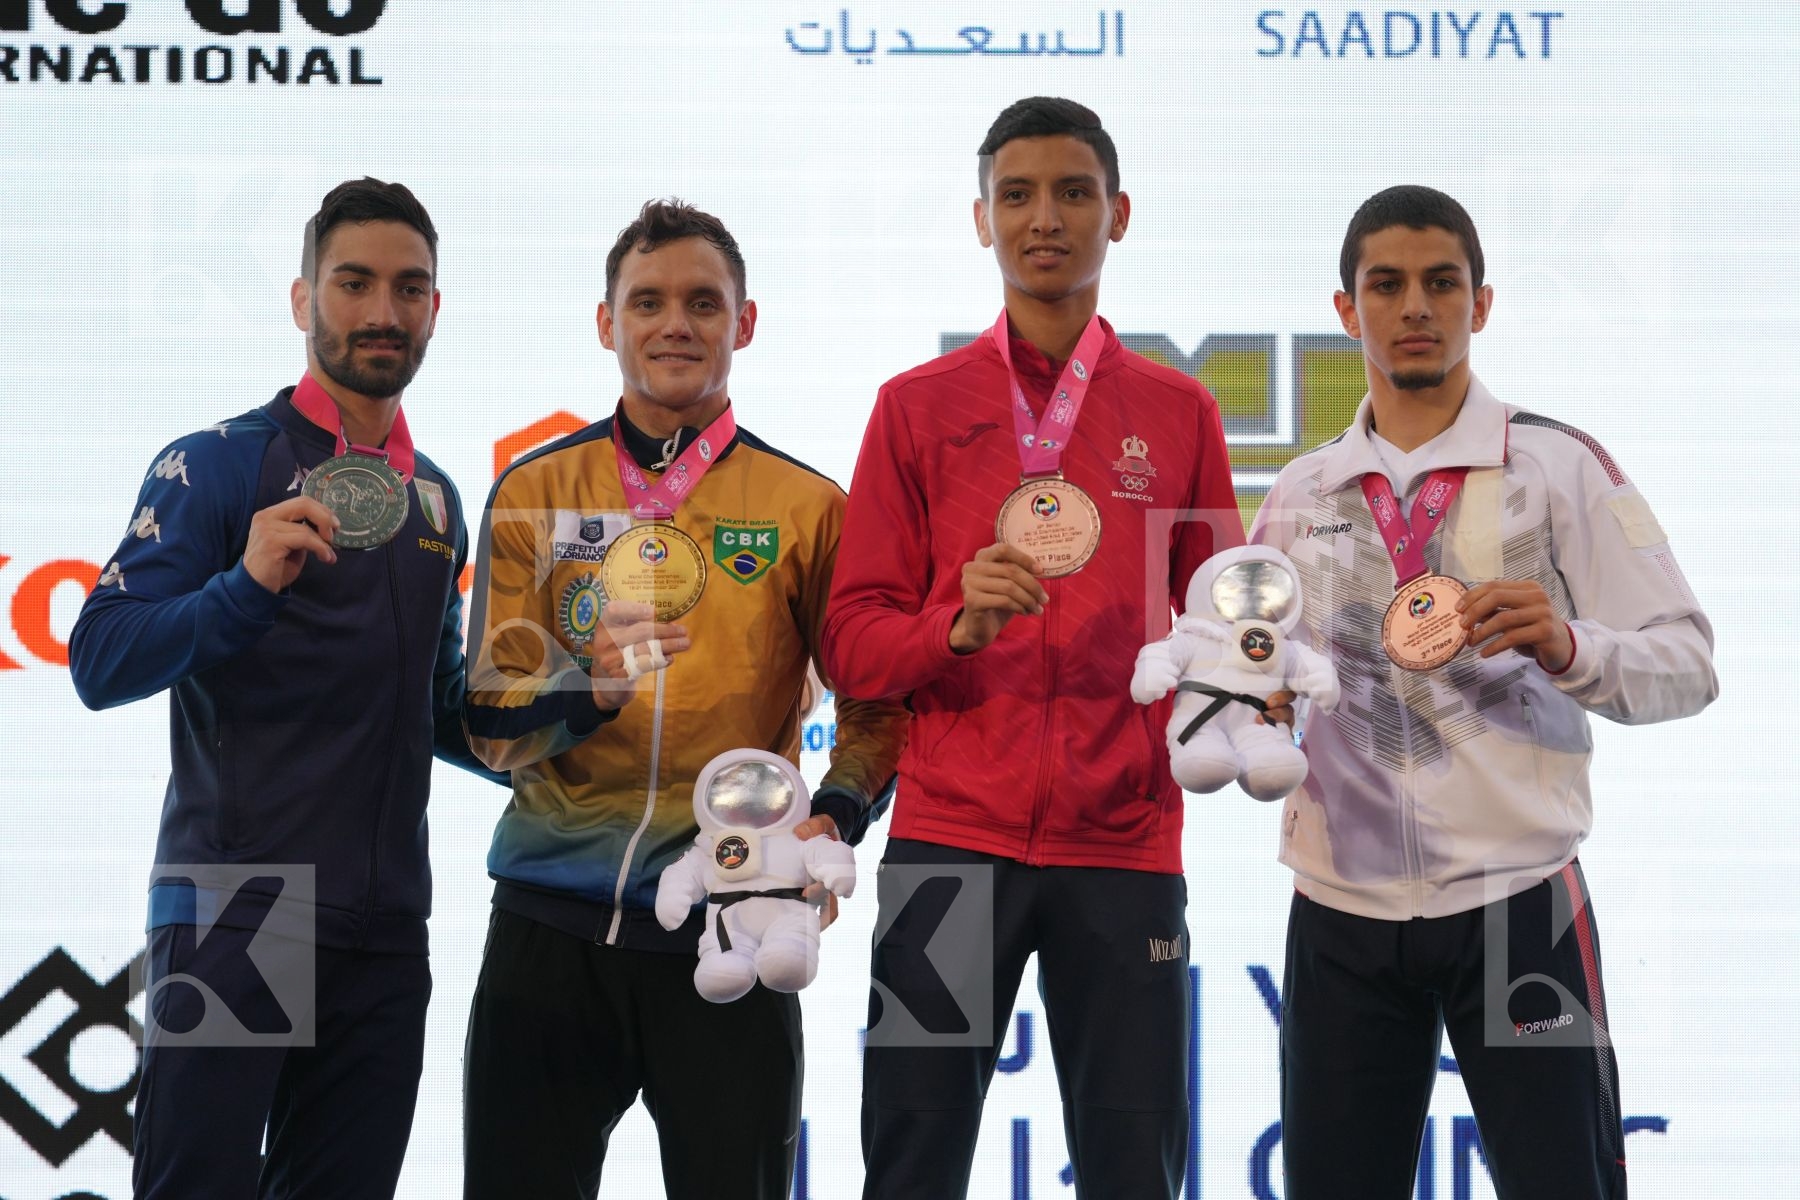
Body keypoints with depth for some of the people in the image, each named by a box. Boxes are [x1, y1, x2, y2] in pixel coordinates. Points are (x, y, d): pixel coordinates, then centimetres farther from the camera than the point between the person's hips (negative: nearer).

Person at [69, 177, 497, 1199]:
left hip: (384, 925, 6)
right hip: (236, 912, -6)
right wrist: (246, 586, -26)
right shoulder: (218, 465, -3)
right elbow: (101, 665, -12)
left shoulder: (438, 499, 16)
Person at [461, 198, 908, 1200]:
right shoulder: (537, 491, 7)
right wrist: (588, 681, -19)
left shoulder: (807, 506, 4)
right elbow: (493, 726, 2)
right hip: (551, 926, 1)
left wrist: (835, 817, -13)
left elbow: (874, 701, 6)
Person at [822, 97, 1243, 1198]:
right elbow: (852, 640, 5)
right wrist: (960, 626, -15)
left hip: (1124, 845, 1)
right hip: (950, 833, -1)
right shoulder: (918, 406, 9)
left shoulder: (1178, 412, 12)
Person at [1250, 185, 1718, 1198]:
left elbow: (1688, 664, -6)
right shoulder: (1300, 495, 11)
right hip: (1342, 907, 3)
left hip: (1518, 898, -3)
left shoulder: (1557, 467, -1)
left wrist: (1568, 647, -25)